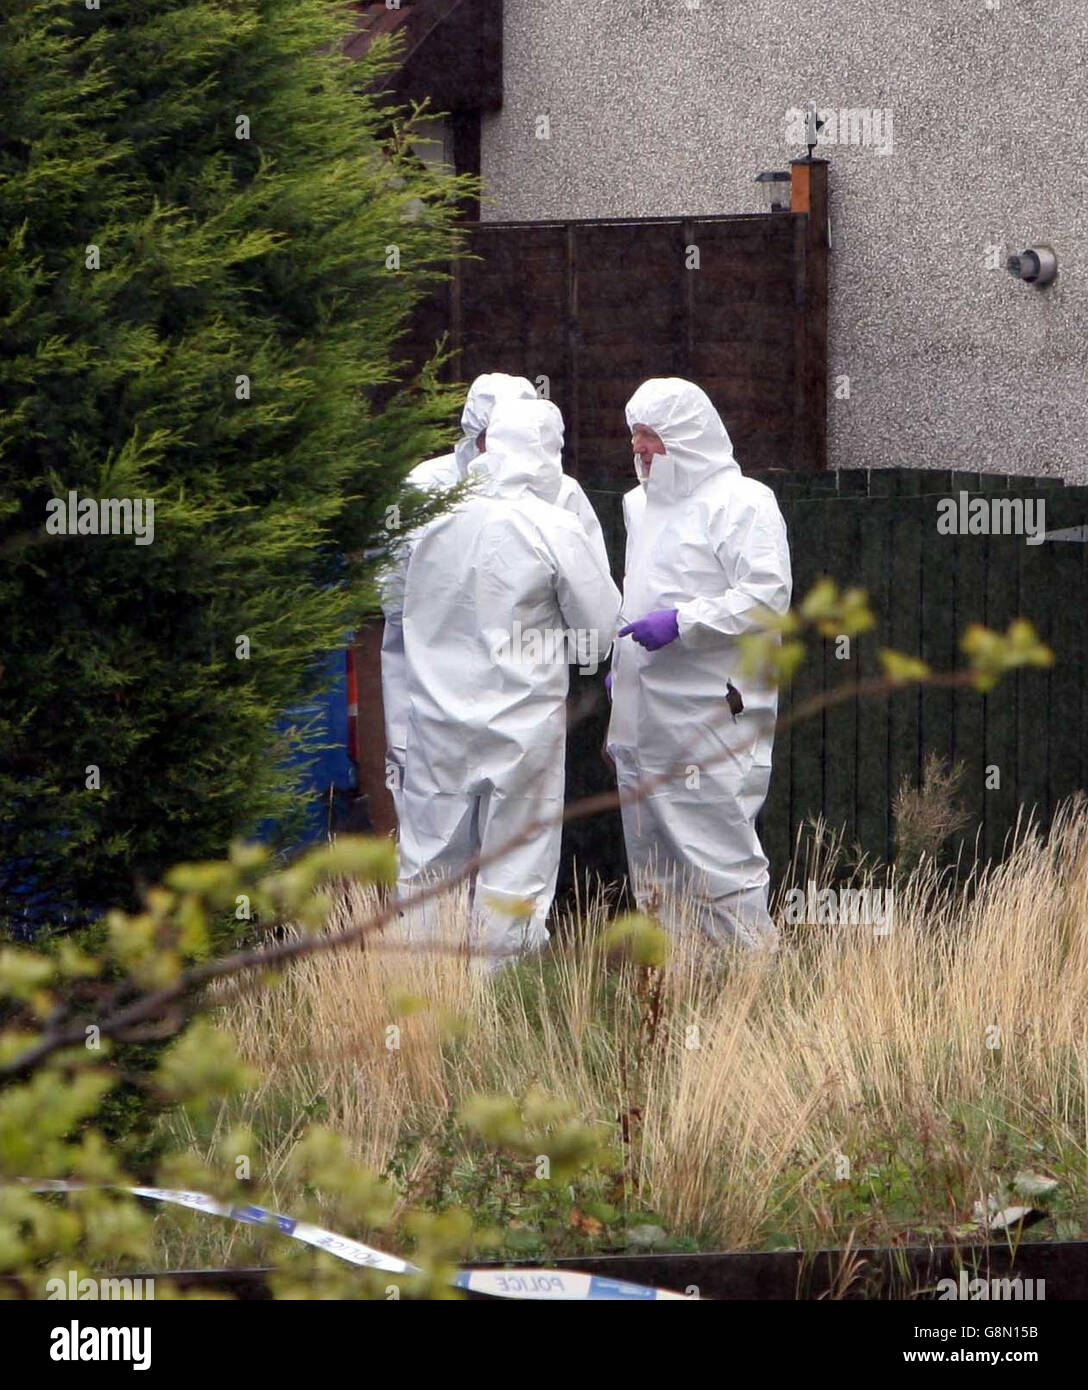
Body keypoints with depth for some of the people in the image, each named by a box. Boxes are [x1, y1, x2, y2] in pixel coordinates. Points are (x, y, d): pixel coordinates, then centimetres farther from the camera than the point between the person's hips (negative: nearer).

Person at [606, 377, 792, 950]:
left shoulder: (741, 502, -7)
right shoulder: (640, 505, 20)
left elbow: (767, 595, -16)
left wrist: (682, 623, -22)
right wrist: (618, 666, 22)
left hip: (712, 716, -9)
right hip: (643, 720, 9)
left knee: (718, 858, -12)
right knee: (651, 865, 10)